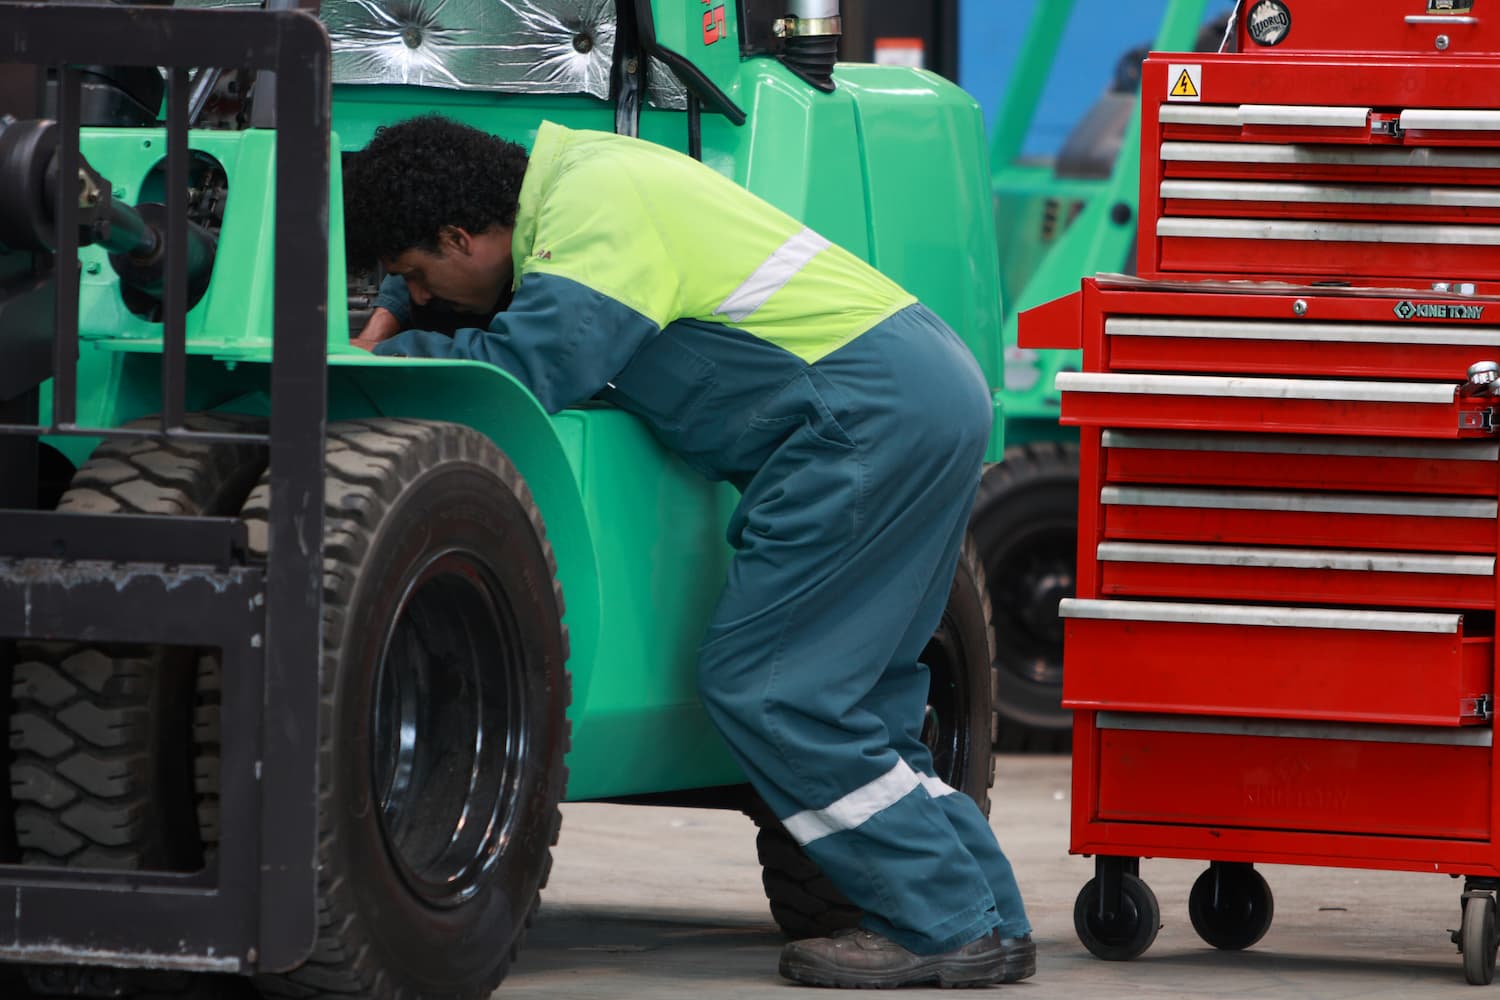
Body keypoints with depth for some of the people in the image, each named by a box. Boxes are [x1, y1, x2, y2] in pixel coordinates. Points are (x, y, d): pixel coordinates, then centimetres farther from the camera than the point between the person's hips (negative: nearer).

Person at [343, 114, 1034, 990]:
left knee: (761, 687, -7)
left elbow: (527, 368, -21)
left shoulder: (593, 213, -14)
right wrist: (391, 320, 22)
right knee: (847, 702, 13)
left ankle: (948, 926, -5)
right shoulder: (570, 170, 17)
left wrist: (402, 353, -5)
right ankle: (989, 917, 14)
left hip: (878, 414, -10)